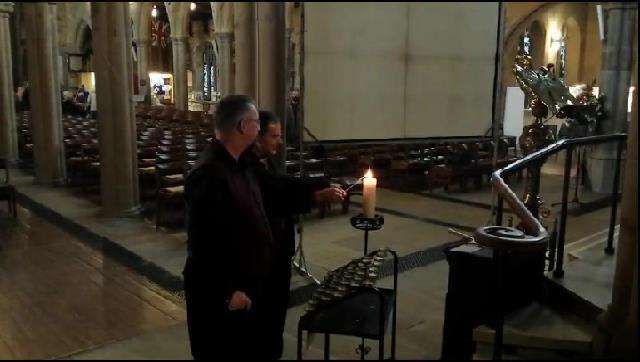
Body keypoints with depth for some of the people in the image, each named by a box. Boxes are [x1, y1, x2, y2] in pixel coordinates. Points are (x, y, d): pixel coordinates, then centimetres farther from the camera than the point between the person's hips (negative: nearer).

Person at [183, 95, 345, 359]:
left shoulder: (244, 162, 3)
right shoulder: (207, 175, -27)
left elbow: (275, 186, 19)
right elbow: (202, 243, -27)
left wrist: (318, 195, 17)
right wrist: (227, 292, -21)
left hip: (249, 282, 9)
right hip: (219, 294, -9)